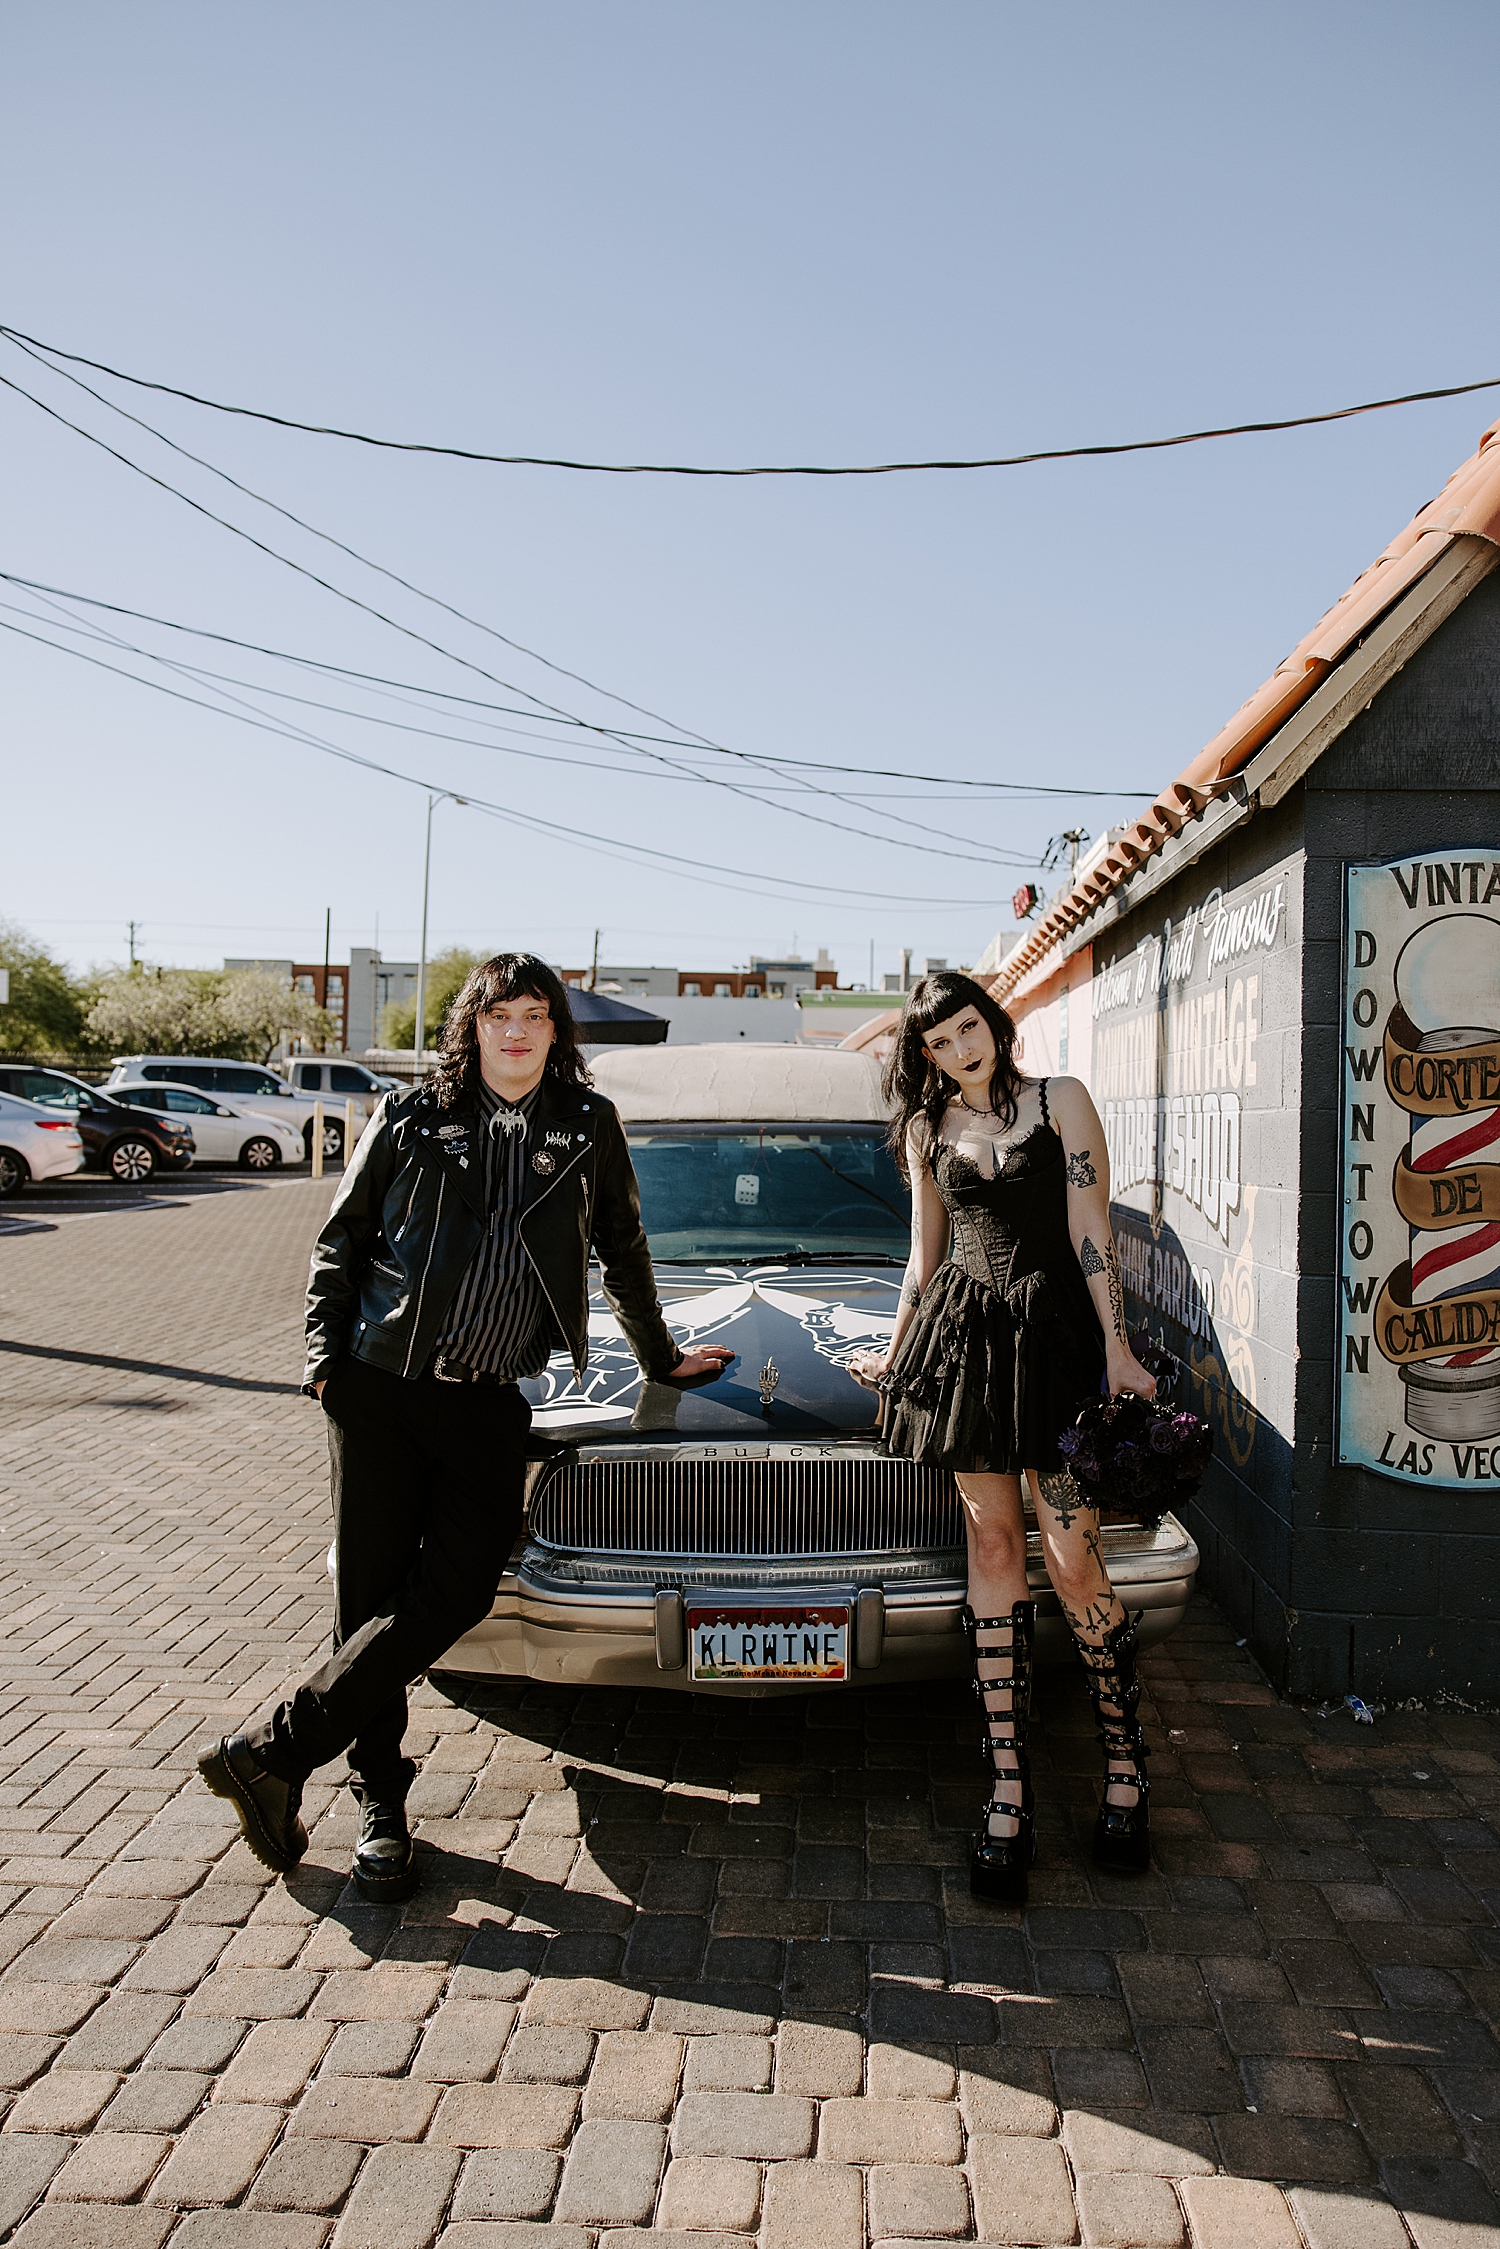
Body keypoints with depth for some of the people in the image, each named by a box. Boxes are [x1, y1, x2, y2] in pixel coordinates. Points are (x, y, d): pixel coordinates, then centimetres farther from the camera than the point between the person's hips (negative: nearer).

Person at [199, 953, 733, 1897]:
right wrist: (325, 1357, 1)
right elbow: (341, 1243, 11)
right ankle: (380, 1800, 18)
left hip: (489, 1401, 1)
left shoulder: (588, 1126, 8)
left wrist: (662, 1358, 22)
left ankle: (271, 1753, 4)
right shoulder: (410, 1119, 6)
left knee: (458, 1590, -9)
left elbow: (623, 1251, 18)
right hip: (379, 1384, 0)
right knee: (373, 1592, 3)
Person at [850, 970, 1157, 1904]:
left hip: (1053, 1332, -3)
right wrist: (897, 1354, 23)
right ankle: (1009, 1791, 7)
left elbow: (1091, 1232, -3)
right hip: (964, 1334, 3)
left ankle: (1126, 1762, 15)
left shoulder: (1060, 1101, 2)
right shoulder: (928, 1129, 13)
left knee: (1073, 1563, -7)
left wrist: (1117, 1348, -9)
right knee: (994, 1549, 2)